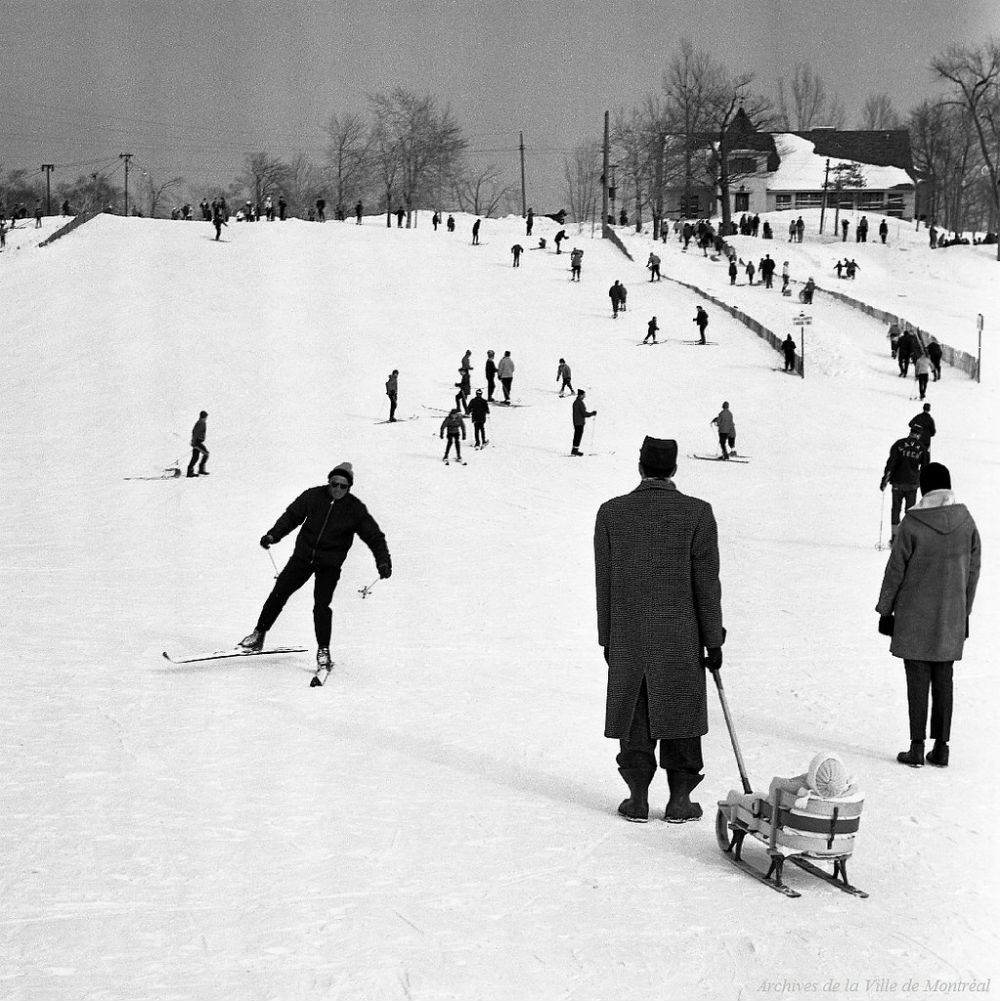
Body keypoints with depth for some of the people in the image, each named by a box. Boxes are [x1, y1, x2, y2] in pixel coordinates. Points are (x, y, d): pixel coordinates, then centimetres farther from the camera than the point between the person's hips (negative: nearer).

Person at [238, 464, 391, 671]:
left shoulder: (355, 509, -8)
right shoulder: (313, 496, -5)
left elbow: (374, 536, -6)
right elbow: (291, 516, 6)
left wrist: (383, 562, -17)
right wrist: (273, 535, -6)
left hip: (329, 565, -2)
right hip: (303, 555, 2)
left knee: (321, 606, -13)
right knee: (279, 593, 3)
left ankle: (323, 650, 2)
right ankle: (259, 634, 20)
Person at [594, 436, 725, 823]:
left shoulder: (611, 512, -2)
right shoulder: (697, 513, -8)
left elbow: (604, 581, 2)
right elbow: (706, 584, -6)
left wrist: (607, 638, 10)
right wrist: (713, 639, 2)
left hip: (627, 638, 2)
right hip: (681, 639, -1)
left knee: (633, 720, 10)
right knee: (680, 719, 9)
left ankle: (638, 799, 15)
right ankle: (679, 800, 14)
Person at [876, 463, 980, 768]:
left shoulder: (912, 524, -15)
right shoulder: (966, 522, -2)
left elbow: (895, 571, -8)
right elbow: (973, 571, 6)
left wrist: (885, 610, 3)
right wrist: (965, 612, 17)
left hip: (915, 616, -3)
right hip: (951, 617, 4)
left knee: (918, 681, 3)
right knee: (943, 681, 11)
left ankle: (917, 747, 5)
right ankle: (941, 748, 14)